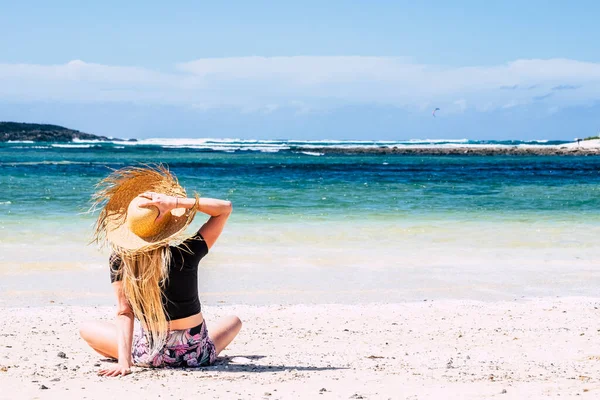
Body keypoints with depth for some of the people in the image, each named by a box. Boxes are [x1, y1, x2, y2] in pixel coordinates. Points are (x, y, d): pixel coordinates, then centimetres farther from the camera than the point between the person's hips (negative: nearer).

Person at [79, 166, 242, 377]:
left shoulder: (120, 261, -15)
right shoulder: (187, 255, -19)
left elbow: (124, 313, -18)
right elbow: (225, 208, -11)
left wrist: (124, 361, -18)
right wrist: (177, 202, -22)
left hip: (150, 355, 0)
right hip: (196, 354, 0)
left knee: (87, 329, 23)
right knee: (233, 321, 32)